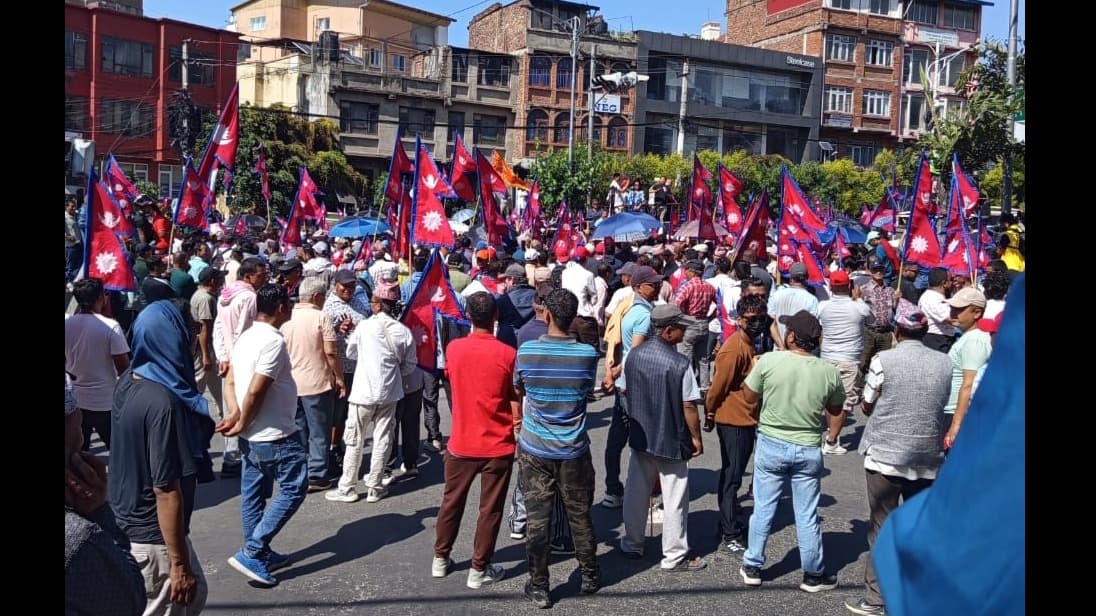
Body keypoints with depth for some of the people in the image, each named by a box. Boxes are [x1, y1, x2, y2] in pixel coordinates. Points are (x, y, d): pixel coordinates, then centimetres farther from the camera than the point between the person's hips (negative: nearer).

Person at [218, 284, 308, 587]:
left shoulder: (244, 338, 8)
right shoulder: (274, 341, -21)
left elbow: (230, 382, 8)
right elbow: (255, 391, -24)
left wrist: (235, 413, -6)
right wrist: (242, 424, -11)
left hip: (252, 437, 9)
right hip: (276, 436, -9)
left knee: (253, 493, 15)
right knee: (293, 489, 1)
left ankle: (258, 554, 26)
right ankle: (251, 552, 0)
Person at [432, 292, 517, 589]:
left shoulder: (453, 348, -6)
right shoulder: (507, 354, -14)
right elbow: (516, 408, -9)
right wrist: (519, 436, 5)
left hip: (461, 443, 3)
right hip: (498, 445, -3)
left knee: (452, 503, 20)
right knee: (490, 509, 9)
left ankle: (440, 559, 33)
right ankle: (479, 570, 17)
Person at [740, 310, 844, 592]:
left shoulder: (769, 361, -16)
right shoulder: (830, 372, -11)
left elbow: (749, 397, -2)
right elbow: (835, 410, 5)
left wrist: (755, 370, 14)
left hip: (771, 445, 0)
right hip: (808, 450, 1)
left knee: (763, 509, 13)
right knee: (807, 515, 12)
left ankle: (752, 567, 24)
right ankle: (814, 575, 26)